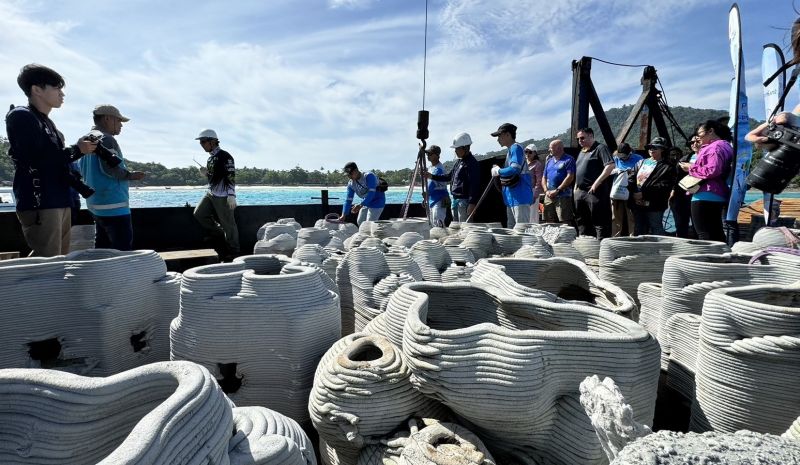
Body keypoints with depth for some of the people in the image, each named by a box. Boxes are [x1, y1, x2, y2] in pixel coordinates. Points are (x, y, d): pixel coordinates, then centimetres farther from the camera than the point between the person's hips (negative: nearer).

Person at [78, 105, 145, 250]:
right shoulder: (106, 139, -10)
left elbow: (83, 170, 23)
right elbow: (109, 167, -21)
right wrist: (130, 175, -7)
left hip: (96, 204, 10)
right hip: (113, 205, -10)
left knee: (102, 247, 15)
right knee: (123, 249, -9)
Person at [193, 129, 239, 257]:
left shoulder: (224, 156, -13)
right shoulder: (210, 158, 15)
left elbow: (231, 177, -19)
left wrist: (231, 195, -25)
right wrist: (205, 173, 3)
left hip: (222, 196, -9)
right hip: (210, 193, 9)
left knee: (228, 224, -3)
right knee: (199, 213, 9)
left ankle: (233, 251, 8)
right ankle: (218, 233, 23)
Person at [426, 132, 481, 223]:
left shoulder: (472, 163, -13)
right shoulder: (459, 161, 15)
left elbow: (474, 185, -19)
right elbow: (449, 176, 25)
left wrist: (472, 203, -24)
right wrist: (432, 176, 17)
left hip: (464, 201, -10)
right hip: (455, 200, 10)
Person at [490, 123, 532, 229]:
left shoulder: (516, 148, -9)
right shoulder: (510, 150, 20)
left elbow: (514, 169, -22)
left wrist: (498, 171, -8)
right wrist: (498, 171, 10)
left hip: (520, 196, -10)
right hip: (511, 197, 10)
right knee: (511, 228, 14)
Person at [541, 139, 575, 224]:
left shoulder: (568, 160, 0)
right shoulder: (549, 161, 20)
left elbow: (570, 177, -10)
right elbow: (544, 178, 18)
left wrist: (557, 190, -14)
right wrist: (546, 191, 0)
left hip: (563, 197, -6)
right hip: (549, 196, 6)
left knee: (565, 222, -9)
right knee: (549, 223, 7)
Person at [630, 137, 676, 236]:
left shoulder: (667, 167, -1)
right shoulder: (641, 163, 17)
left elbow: (664, 186, -12)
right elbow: (632, 179, 7)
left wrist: (644, 194, -17)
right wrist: (633, 192, -10)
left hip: (654, 206, -5)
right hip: (638, 205, 5)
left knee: (656, 230, 0)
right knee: (639, 231, 13)